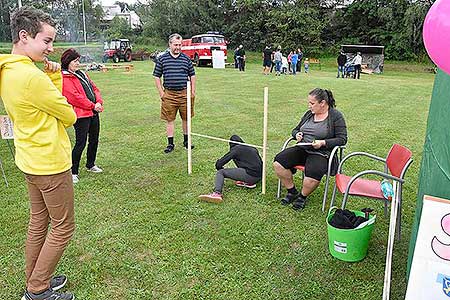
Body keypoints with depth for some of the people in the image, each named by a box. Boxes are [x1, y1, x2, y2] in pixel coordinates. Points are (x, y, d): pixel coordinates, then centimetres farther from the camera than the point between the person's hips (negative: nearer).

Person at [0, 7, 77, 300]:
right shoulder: (32, 76, -25)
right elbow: (69, 116, -15)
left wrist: (53, 77, -3)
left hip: (30, 160, 10)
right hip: (51, 163, -10)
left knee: (38, 222, 20)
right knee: (63, 227, 6)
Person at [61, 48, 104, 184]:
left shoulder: (82, 74, 17)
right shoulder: (65, 79, -10)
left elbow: (94, 88, 15)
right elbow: (75, 97, -18)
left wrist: (99, 102, -3)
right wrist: (92, 106, -14)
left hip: (93, 113, 9)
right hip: (81, 115, -9)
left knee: (94, 140, 17)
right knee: (81, 143, -6)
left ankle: (90, 165, 35)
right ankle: (73, 172, 6)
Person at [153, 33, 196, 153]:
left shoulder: (186, 58, 7)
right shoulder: (162, 59, 3)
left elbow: (192, 75, 13)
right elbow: (157, 76, 6)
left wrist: (193, 91, 5)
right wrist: (161, 92, -1)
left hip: (185, 93, 1)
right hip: (169, 94, -1)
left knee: (186, 118, 9)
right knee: (169, 119, 4)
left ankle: (186, 140, 24)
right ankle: (170, 143, 13)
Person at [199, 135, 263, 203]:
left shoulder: (235, 149, 6)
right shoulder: (253, 148, 22)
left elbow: (218, 164, 5)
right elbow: (260, 162, 30)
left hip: (249, 175, -6)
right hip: (259, 178, 6)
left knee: (220, 172, 2)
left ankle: (217, 193, -23)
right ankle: (250, 183, 11)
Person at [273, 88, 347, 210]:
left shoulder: (336, 116, -3)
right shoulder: (309, 113, 13)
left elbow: (342, 139, -6)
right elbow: (295, 129, 23)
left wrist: (323, 143, -18)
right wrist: (297, 134, -1)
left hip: (322, 153, -5)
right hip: (302, 149, 6)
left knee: (312, 177, -35)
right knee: (278, 161, -18)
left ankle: (302, 196, 0)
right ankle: (292, 191, 2)